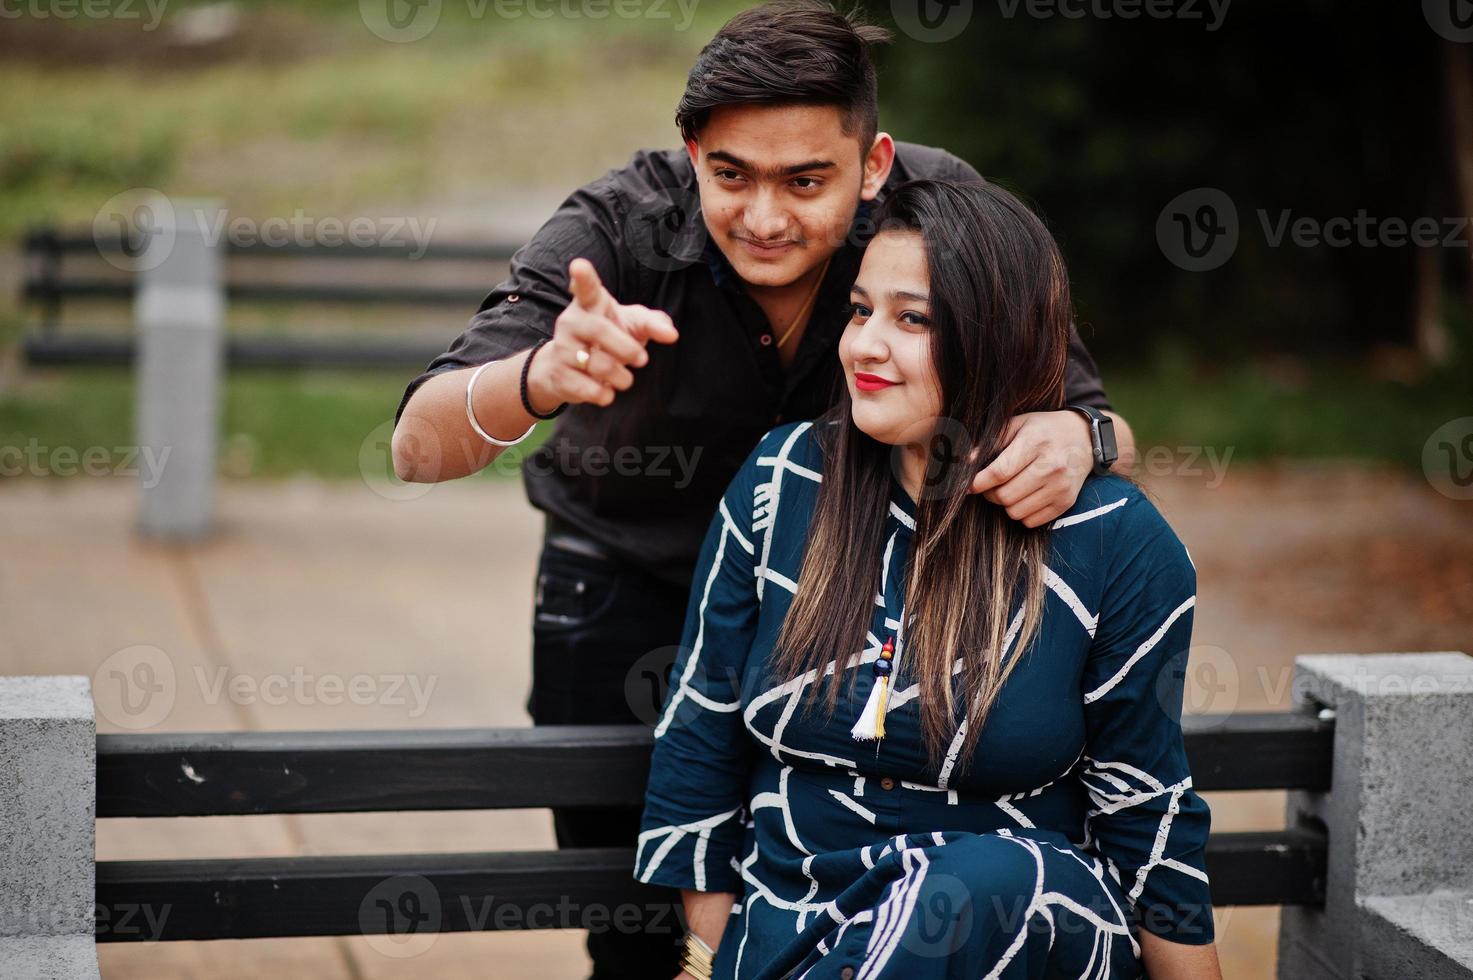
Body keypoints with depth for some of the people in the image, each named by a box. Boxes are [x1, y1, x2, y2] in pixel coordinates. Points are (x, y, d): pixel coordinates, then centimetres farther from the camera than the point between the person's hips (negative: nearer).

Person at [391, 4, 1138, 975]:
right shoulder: (619, 227, -28)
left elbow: (1098, 421, -19)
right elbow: (421, 447, -35)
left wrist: (1077, 437, -45)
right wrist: (542, 377, -57)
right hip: (629, 583, -1)